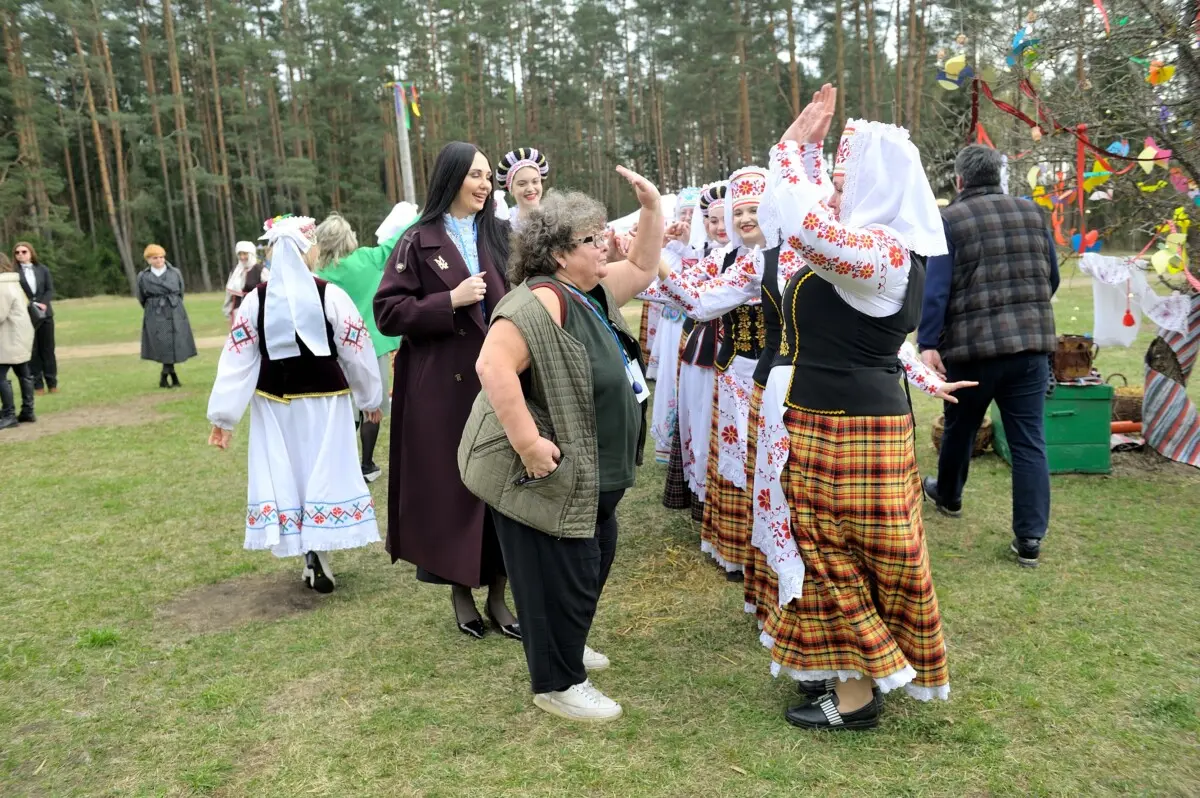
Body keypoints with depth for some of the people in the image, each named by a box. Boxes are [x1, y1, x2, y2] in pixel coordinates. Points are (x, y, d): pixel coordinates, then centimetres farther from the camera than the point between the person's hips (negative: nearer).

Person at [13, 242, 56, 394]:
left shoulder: (42, 269, 8)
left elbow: (50, 290, 3)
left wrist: (43, 304, -14)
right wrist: (32, 305, -17)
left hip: (45, 314, 2)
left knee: (48, 349, 6)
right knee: (32, 351, 1)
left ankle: (52, 383, 12)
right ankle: (37, 384, 6)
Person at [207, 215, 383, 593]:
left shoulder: (255, 299, -4)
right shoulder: (330, 294, -10)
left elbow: (237, 358, -4)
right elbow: (357, 351, -4)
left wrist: (223, 415, -1)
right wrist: (370, 398, 10)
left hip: (275, 403, 2)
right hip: (325, 401, -2)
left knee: (284, 476, 10)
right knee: (325, 475, 6)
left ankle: (311, 560, 12)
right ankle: (318, 553, -1)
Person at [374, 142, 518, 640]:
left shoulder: (501, 235, 11)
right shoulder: (419, 243, 0)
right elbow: (387, 312, -5)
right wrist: (451, 301, -15)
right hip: (442, 387, -3)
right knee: (450, 486, 4)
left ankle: (498, 594, 18)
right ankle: (460, 592, 21)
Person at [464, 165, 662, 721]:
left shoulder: (593, 291, 9)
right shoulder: (540, 302, -23)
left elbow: (642, 269, 21)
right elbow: (494, 366, -34)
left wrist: (651, 208, 9)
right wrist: (528, 442, -34)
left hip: (592, 475, 11)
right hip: (549, 474, -10)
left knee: (594, 562, 23)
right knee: (559, 575, 1)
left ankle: (564, 647, 44)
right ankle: (556, 684, 20)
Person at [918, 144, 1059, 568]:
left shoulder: (949, 219, -4)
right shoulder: (1031, 213, 11)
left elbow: (935, 288, -13)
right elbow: (1052, 278, 16)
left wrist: (928, 343, -14)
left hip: (973, 345, -3)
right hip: (1032, 343, 3)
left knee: (960, 430, 18)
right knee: (1029, 442, 3)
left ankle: (948, 496, 41)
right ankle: (1030, 538, 2)